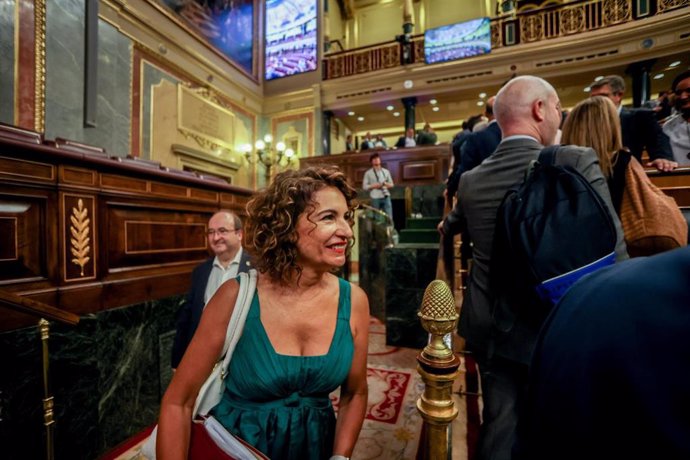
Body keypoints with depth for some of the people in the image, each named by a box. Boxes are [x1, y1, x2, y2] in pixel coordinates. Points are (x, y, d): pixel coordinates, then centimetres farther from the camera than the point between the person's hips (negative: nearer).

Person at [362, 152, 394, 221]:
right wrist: (374, 186, -15)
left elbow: (391, 184, 13)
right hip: (375, 198, -2)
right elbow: (364, 186, -1)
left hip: (386, 197, 3)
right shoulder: (368, 173, 2)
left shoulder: (386, 171, 11)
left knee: (389, 217, 0)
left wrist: (386, 184, -9)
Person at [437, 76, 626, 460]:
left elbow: (452, 225, 17)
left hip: (491, 328, 4)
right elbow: (612, 255, -15)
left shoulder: (471, 179, -2)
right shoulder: (577, 162, -14)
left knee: (499, 425, 22)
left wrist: (446, 226, 42)